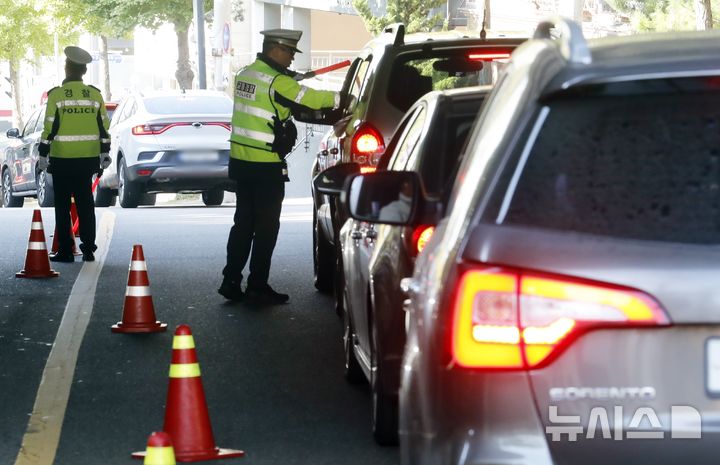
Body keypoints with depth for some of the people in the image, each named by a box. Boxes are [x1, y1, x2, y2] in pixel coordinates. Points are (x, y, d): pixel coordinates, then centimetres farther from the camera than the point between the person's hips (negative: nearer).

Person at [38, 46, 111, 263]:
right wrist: (105, 154, 15)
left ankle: (65, 251, 2)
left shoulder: (57, 95, -9)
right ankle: (88, 249, 8)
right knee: (85, 204, 9)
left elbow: (49, 128, -10)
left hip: (62, 159, -4)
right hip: (88, 159, 4)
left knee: (62, 206, 3)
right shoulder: (95, 95, 4)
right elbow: (104, 128, 7)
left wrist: (43, 154, -2)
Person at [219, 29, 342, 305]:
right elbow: (311, 99, -11)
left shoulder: (244, 74, 11)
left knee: (244, 222, 15)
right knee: (266, 227, 0)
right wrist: (342, 99, 1)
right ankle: (257, 288, 2)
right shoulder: (278, 81, -15)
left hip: (240, 160, 8)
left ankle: (231, 281, 16)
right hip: (266, 166, -8)